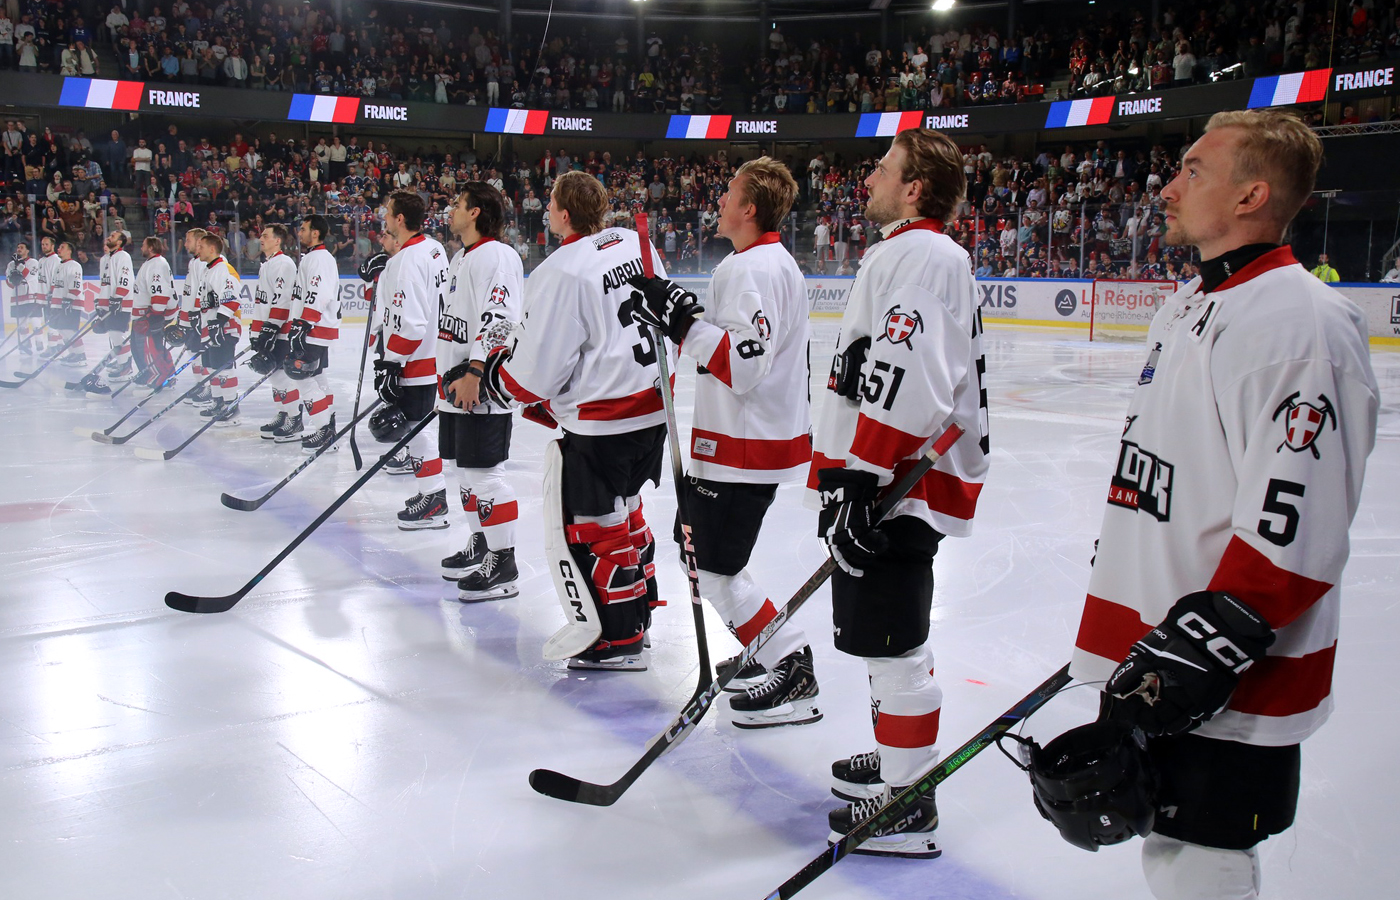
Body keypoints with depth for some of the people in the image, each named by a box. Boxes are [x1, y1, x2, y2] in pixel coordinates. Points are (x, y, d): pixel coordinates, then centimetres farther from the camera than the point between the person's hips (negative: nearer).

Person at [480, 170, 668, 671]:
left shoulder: (560, 273, -19)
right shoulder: (634, 245, 5)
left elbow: (535, 375, -16)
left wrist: (494, 372, 4)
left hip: (601, 426, -9)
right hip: (653, 409, 9)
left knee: (587, 524, 5)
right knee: (622, 509, 24)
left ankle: (617, 642, 14)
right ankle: (635, 616, 39)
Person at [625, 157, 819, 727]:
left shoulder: (755, 269, -19)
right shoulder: (766, 261, 15)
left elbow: (745, 364, -28)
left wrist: (681, 324, -25)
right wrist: (678, 313, 10)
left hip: (747, 445, -11)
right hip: (745, 436, 11)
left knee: (714, 569, -7)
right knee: (698, 541, 20)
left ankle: (792, 668, 0)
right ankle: (766, 655, 27)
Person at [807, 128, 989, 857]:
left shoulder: (918, 254, -15)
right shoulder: (912, 253, 21)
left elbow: (905, 380, -27)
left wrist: (861, 481, -28)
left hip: (896, 487, -11)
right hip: (890, 480, 11)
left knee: (889, 641, -5)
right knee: (885, 636, 22)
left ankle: (908, 803, 5)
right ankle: (896, 760, 37)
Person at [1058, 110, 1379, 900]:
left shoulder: (1302, 323, -19)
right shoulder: (1191, 306, 13)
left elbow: (1294, 530, -25)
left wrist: (1206, 647, -24)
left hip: (1231, 678, -9)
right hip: (1150, 652, 9)